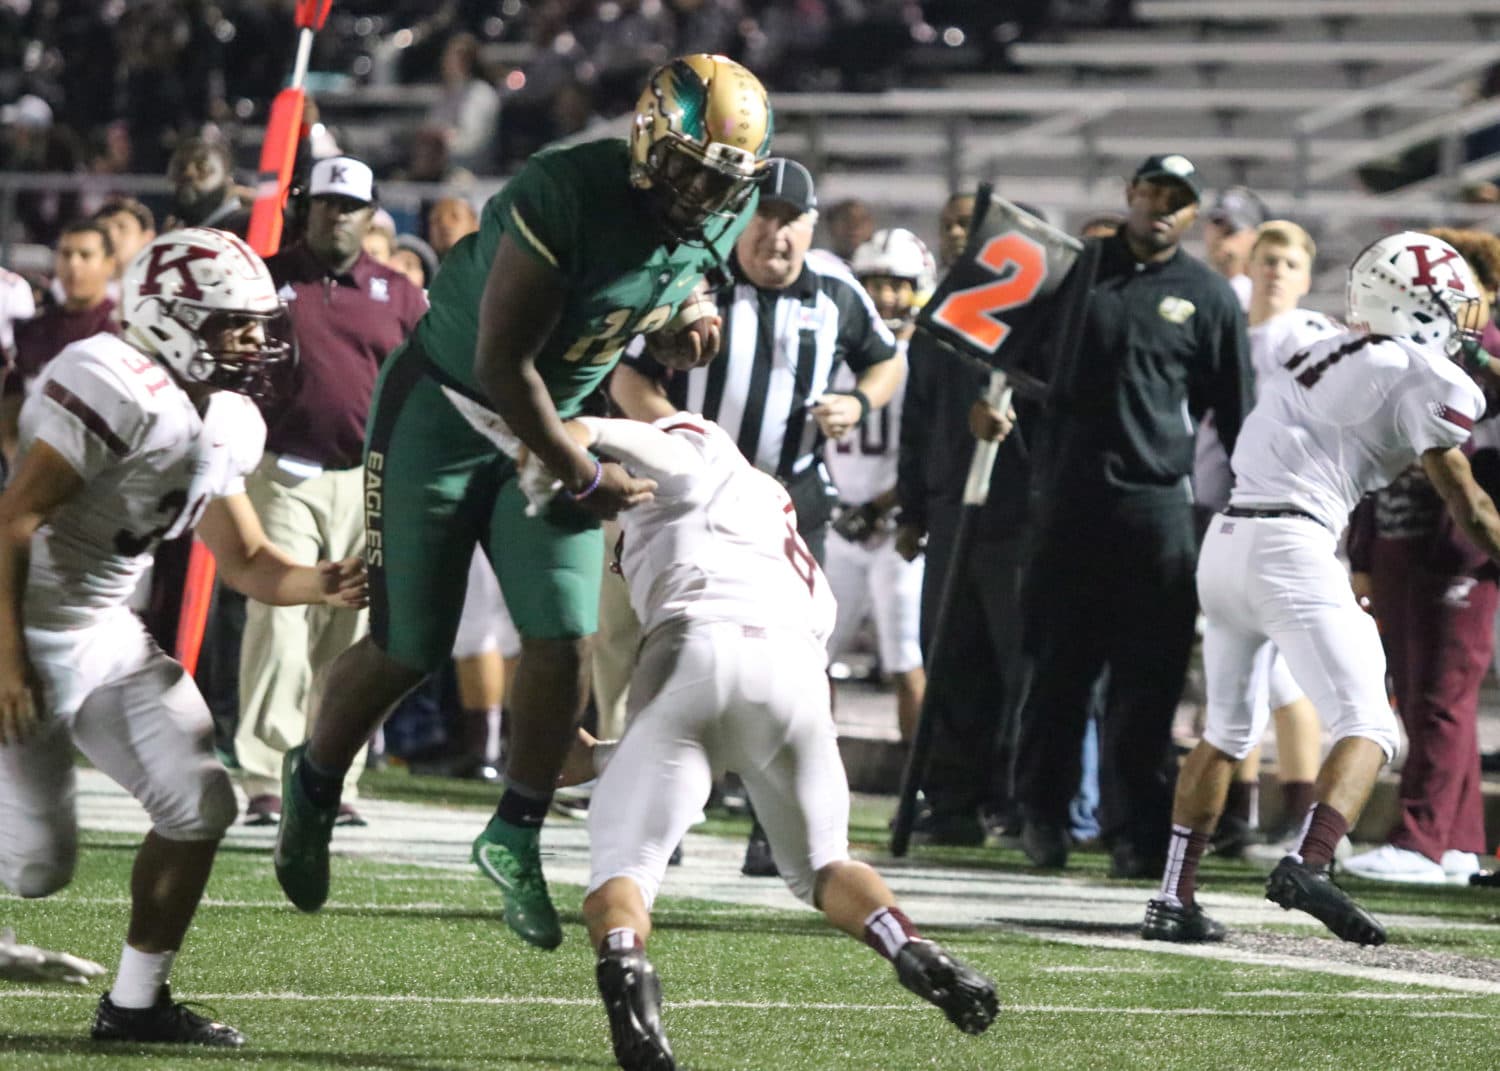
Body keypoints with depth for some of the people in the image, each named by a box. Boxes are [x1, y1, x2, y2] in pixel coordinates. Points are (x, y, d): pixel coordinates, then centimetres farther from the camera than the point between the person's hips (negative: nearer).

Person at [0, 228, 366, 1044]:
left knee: (198, 804, -1)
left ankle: (135, 1003, 12)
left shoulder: (225, 425, 7)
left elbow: (247, 563, 12)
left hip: (105, 637, 9)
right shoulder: (119, 389, -23)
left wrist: (321, 584, -10)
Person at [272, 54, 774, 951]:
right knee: (407, 651, 1)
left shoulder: (724, 218, -10)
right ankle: (314, 790, 28)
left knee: (565, 642, -6)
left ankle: (517, 839, 13)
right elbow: (504, 363, -26)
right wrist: (585, 480, -18)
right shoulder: (568, 196, -32)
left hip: (553, 422, 6)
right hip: (443, 410, -5)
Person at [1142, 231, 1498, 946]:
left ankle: (1174, 898, 16)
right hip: (1291, 545, -8)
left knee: (1228, 731, 19)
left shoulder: (1321, 358, 22)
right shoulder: (1422, 375, 0)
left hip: (1227, 537, 8)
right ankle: (1310, 863, -32)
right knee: (1367, 726, -9)